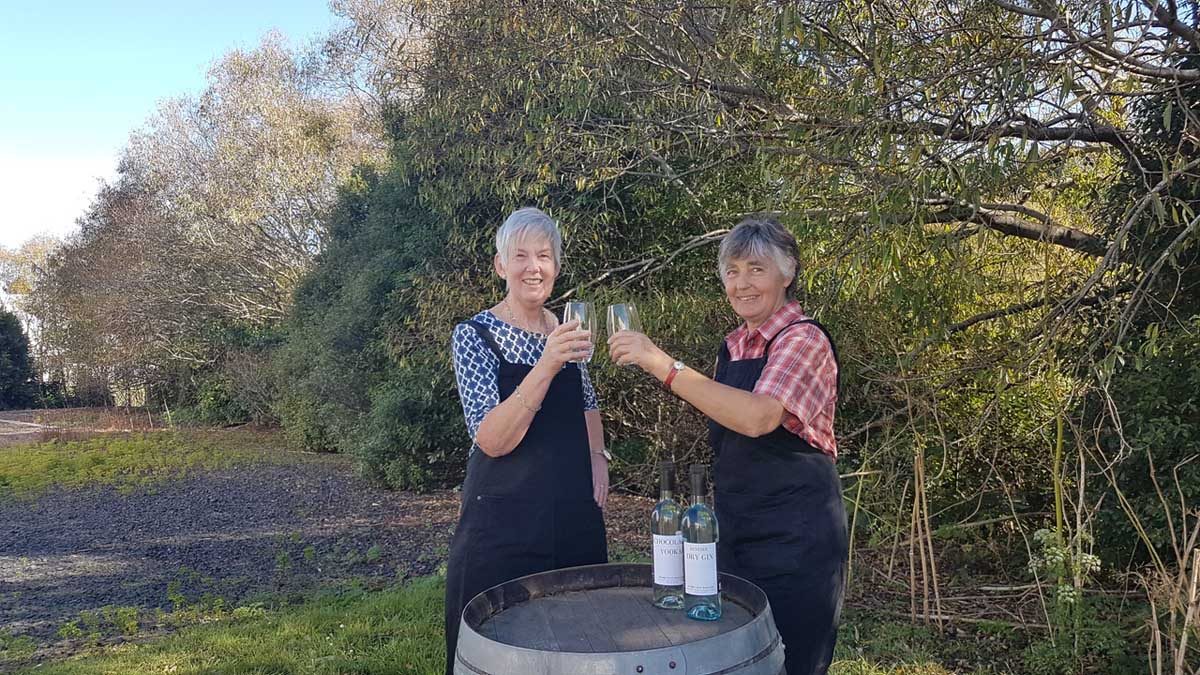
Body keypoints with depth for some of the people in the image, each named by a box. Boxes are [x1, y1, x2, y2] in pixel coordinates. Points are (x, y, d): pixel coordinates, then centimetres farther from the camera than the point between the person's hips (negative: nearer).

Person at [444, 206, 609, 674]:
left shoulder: (567, 331, 5)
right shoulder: (474, 334, -11)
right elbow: (492, 440, -22)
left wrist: (597, 455, 6)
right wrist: (547, 365, -31)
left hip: (577, 514, 5)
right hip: (504, 519, -5)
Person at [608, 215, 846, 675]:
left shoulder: (804, 340, -14)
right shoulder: (734, 345, 9)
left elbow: (758, 417, -32)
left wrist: (663, 365, -34)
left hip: (795, 536, -7)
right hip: (736, 531, 8)